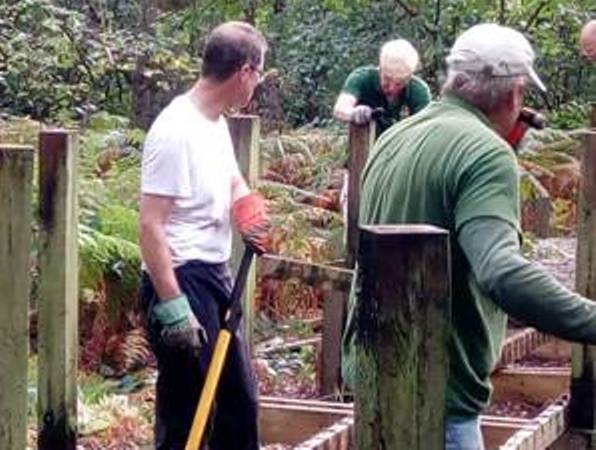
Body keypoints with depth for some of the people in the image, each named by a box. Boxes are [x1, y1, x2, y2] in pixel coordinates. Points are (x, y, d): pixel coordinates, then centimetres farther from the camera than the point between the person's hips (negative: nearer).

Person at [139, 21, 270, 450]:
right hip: (182, 283, -10)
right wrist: (172, 306, -27)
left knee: (239, 399, 19)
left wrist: (247, 208, 2)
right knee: (187, 414, -5)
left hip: (216, 278, 10)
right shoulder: (176, 130, -20)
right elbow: (151, 225, -23)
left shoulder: (217, 123, 8)